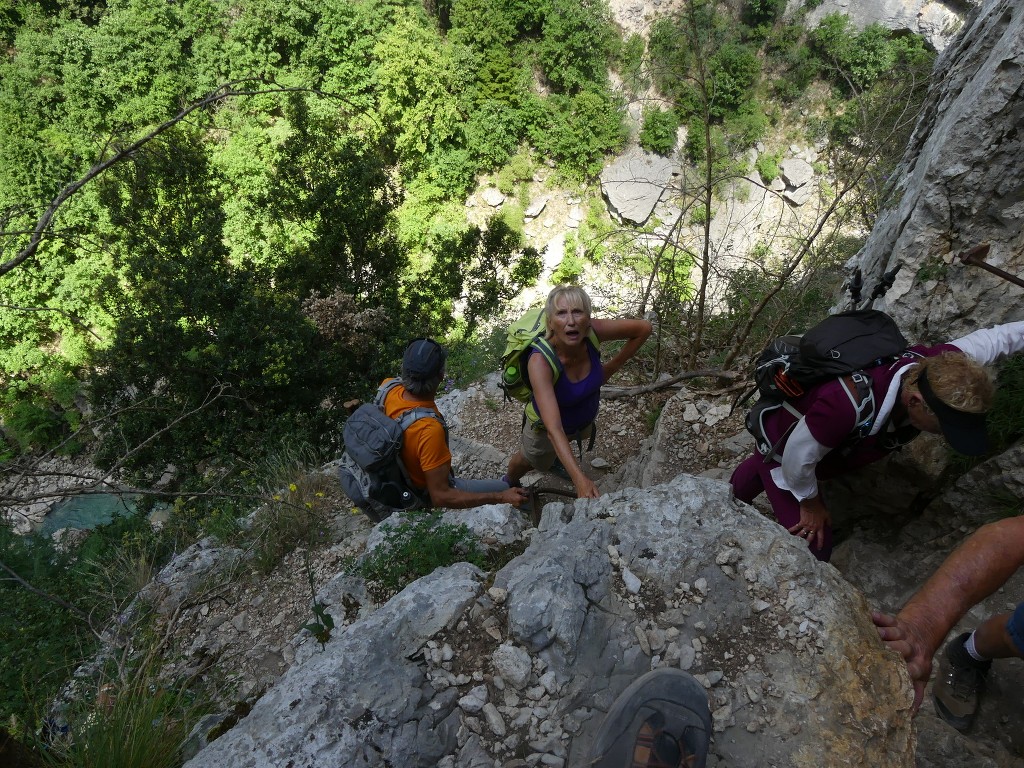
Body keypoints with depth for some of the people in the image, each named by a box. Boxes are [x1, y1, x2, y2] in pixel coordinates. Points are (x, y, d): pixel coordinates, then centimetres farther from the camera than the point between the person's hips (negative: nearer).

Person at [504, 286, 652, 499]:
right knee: (532, 461, 27)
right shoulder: (540, 361, -43)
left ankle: (552, 459, 71)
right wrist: (580, 479, -57)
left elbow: (643, 328, -16)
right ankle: (509, 484, 60)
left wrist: (610, 368, -14)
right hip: (546, 423, -4)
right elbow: (554, 429, -49)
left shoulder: (592, 331, -32)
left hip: (585, 418, 4)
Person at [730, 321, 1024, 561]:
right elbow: (798, 457, -33)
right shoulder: (850, 404, -50)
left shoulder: (937, 367, -30)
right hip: (782, 443, -7)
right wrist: (811, 504, -16)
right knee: (813, 548, -6)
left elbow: (998, 336, -9)